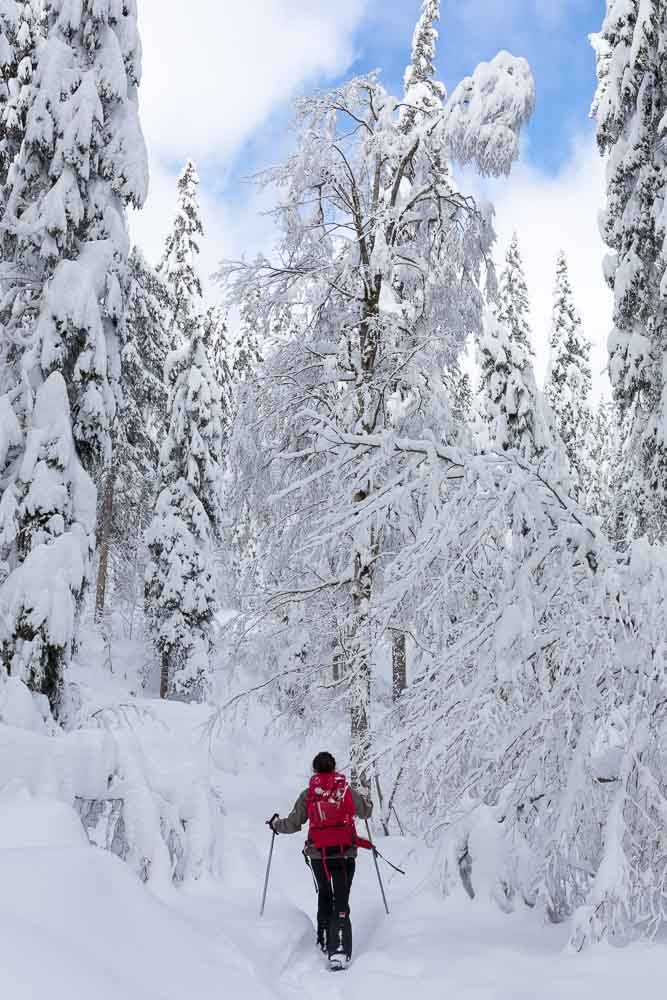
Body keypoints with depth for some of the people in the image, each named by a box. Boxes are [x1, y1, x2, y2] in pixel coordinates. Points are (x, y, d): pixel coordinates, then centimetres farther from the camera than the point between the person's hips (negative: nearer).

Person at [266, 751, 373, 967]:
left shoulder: (308, 794, 0)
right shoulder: (347, 790, -1)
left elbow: (293, 824, 3)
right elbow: (366, 812, 10)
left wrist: (275, 824, 23)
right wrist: (365, 798, 31)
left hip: (318, 854, 1)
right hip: (345, 853, -1)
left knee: (324, 895, 24)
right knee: (341, 901, -2)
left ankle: (324, 941, 25)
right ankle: (340, 950, -15)